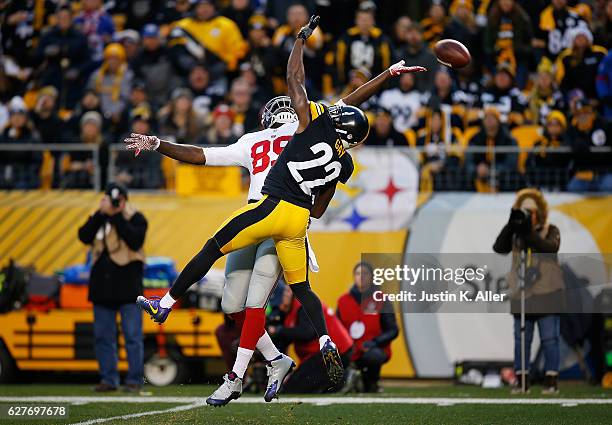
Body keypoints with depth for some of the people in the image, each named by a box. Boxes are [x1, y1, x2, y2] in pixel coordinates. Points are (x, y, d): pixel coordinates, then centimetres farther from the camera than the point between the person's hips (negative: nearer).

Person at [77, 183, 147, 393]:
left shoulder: (135, 218, -1)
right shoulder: (98, 218, 11)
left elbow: (135, 241, -19)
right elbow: (84, 237, -5)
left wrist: (116, 216, -16)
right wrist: (101, 213, -11)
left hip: (128, 287, -5)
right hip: (102, 287, 5)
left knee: (133, 335, -5)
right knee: (103, 336, 7)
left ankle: (134, 380, -1)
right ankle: (108, 379, 14)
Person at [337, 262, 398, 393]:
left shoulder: (380, 300, 0)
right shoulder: (344, 301, 9)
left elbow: (393, 331, -3)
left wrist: (375, 342, -19)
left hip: (375, 349, -3)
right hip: (350, 352, 4)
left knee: (374, 355, -41)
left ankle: (371, 384, -10)